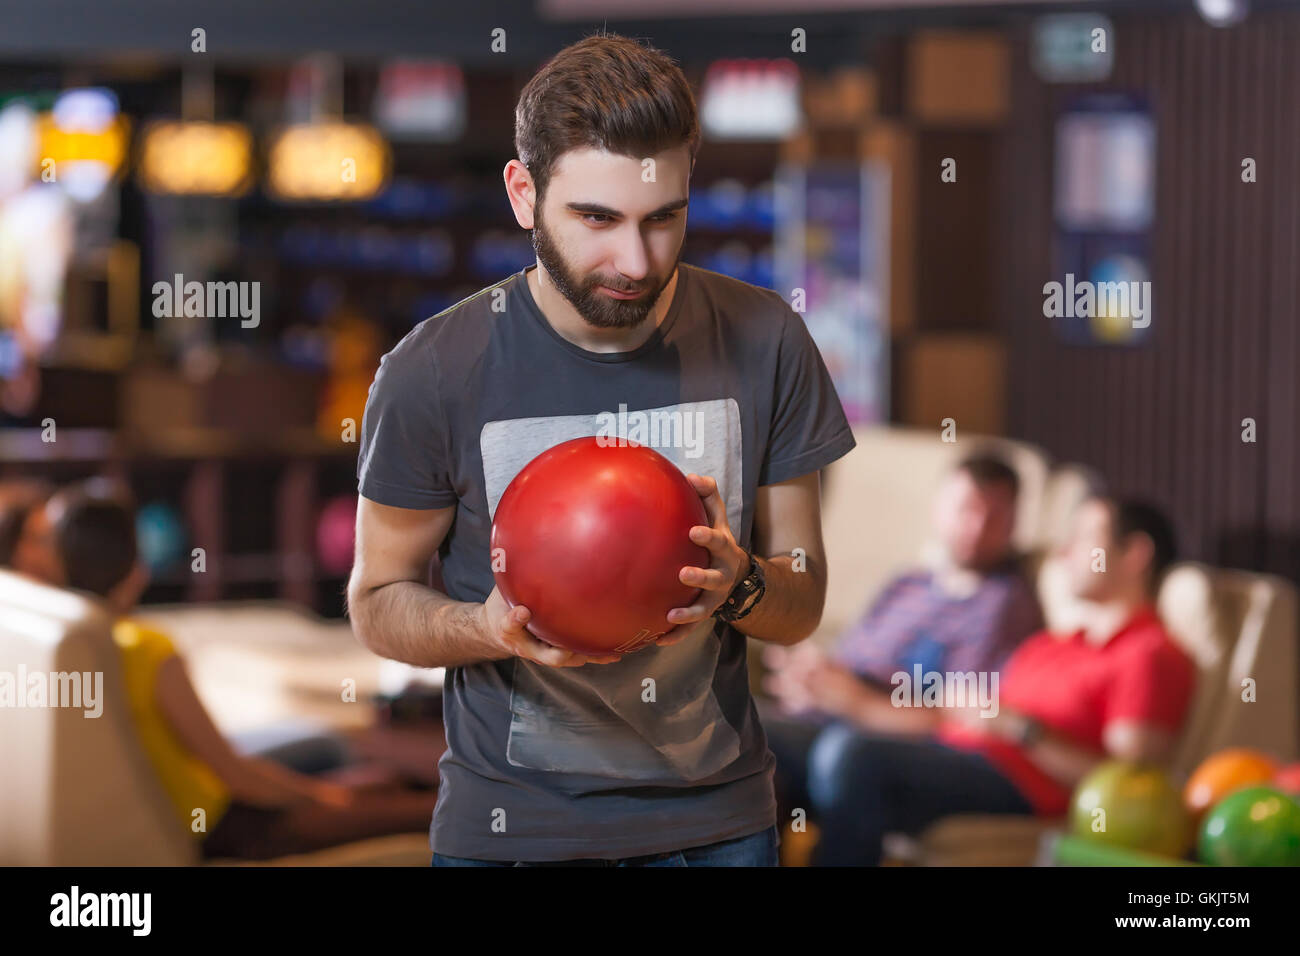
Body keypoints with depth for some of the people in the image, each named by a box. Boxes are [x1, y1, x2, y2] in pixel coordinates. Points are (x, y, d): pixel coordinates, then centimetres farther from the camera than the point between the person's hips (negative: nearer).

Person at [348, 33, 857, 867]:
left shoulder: (764, 344, -7)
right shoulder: (434, 372, -13)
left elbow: (803, 605, 0)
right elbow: (377, 601, -3)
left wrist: (739, 585, -22)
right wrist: (495, 630, -22)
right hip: (510, 827, -2)